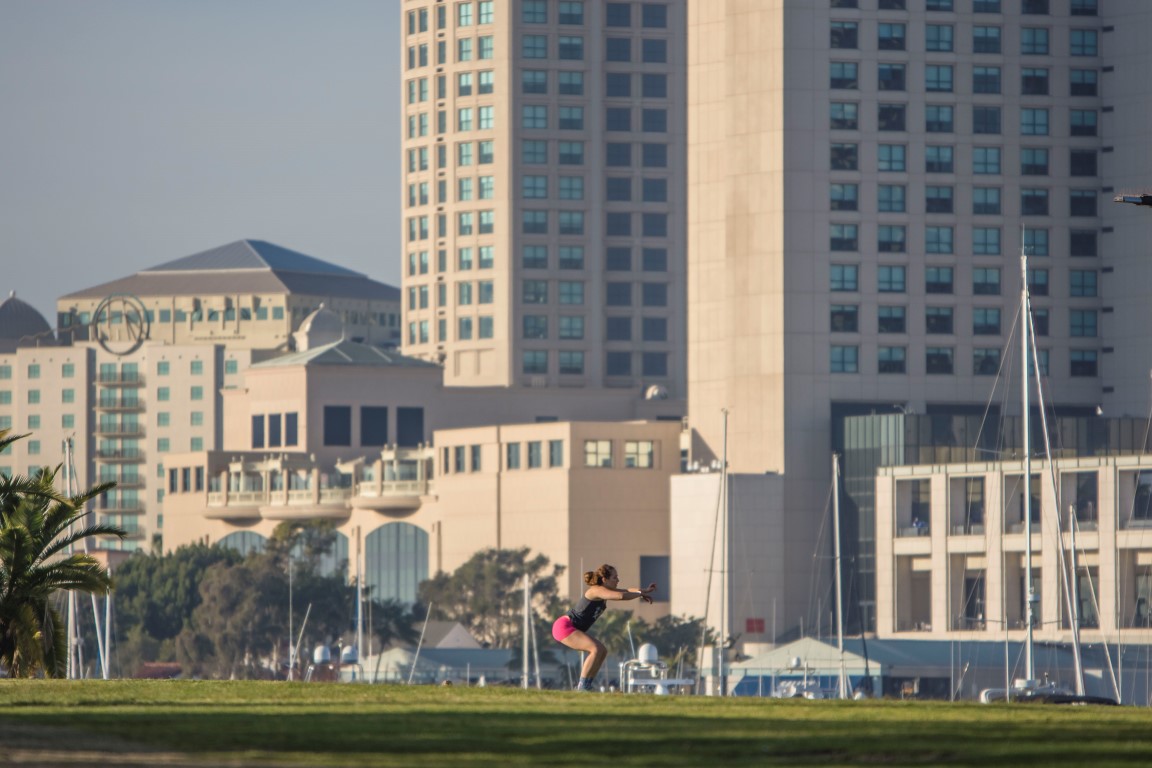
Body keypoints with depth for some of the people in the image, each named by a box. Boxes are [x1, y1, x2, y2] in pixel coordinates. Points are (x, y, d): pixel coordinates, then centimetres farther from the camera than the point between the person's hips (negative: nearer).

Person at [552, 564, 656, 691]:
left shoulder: (604, 591, 12)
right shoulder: (597, 590, -18)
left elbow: (626, 591, 9)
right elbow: (621, 596, -31)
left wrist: (644, 590, -9)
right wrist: (641, 594, -18)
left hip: (570, 628, 11)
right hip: (564, 626, -11)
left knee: (602, 651, 8)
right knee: (596, 649, -22)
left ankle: (586, 685, 9)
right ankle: (582, 686, -20)